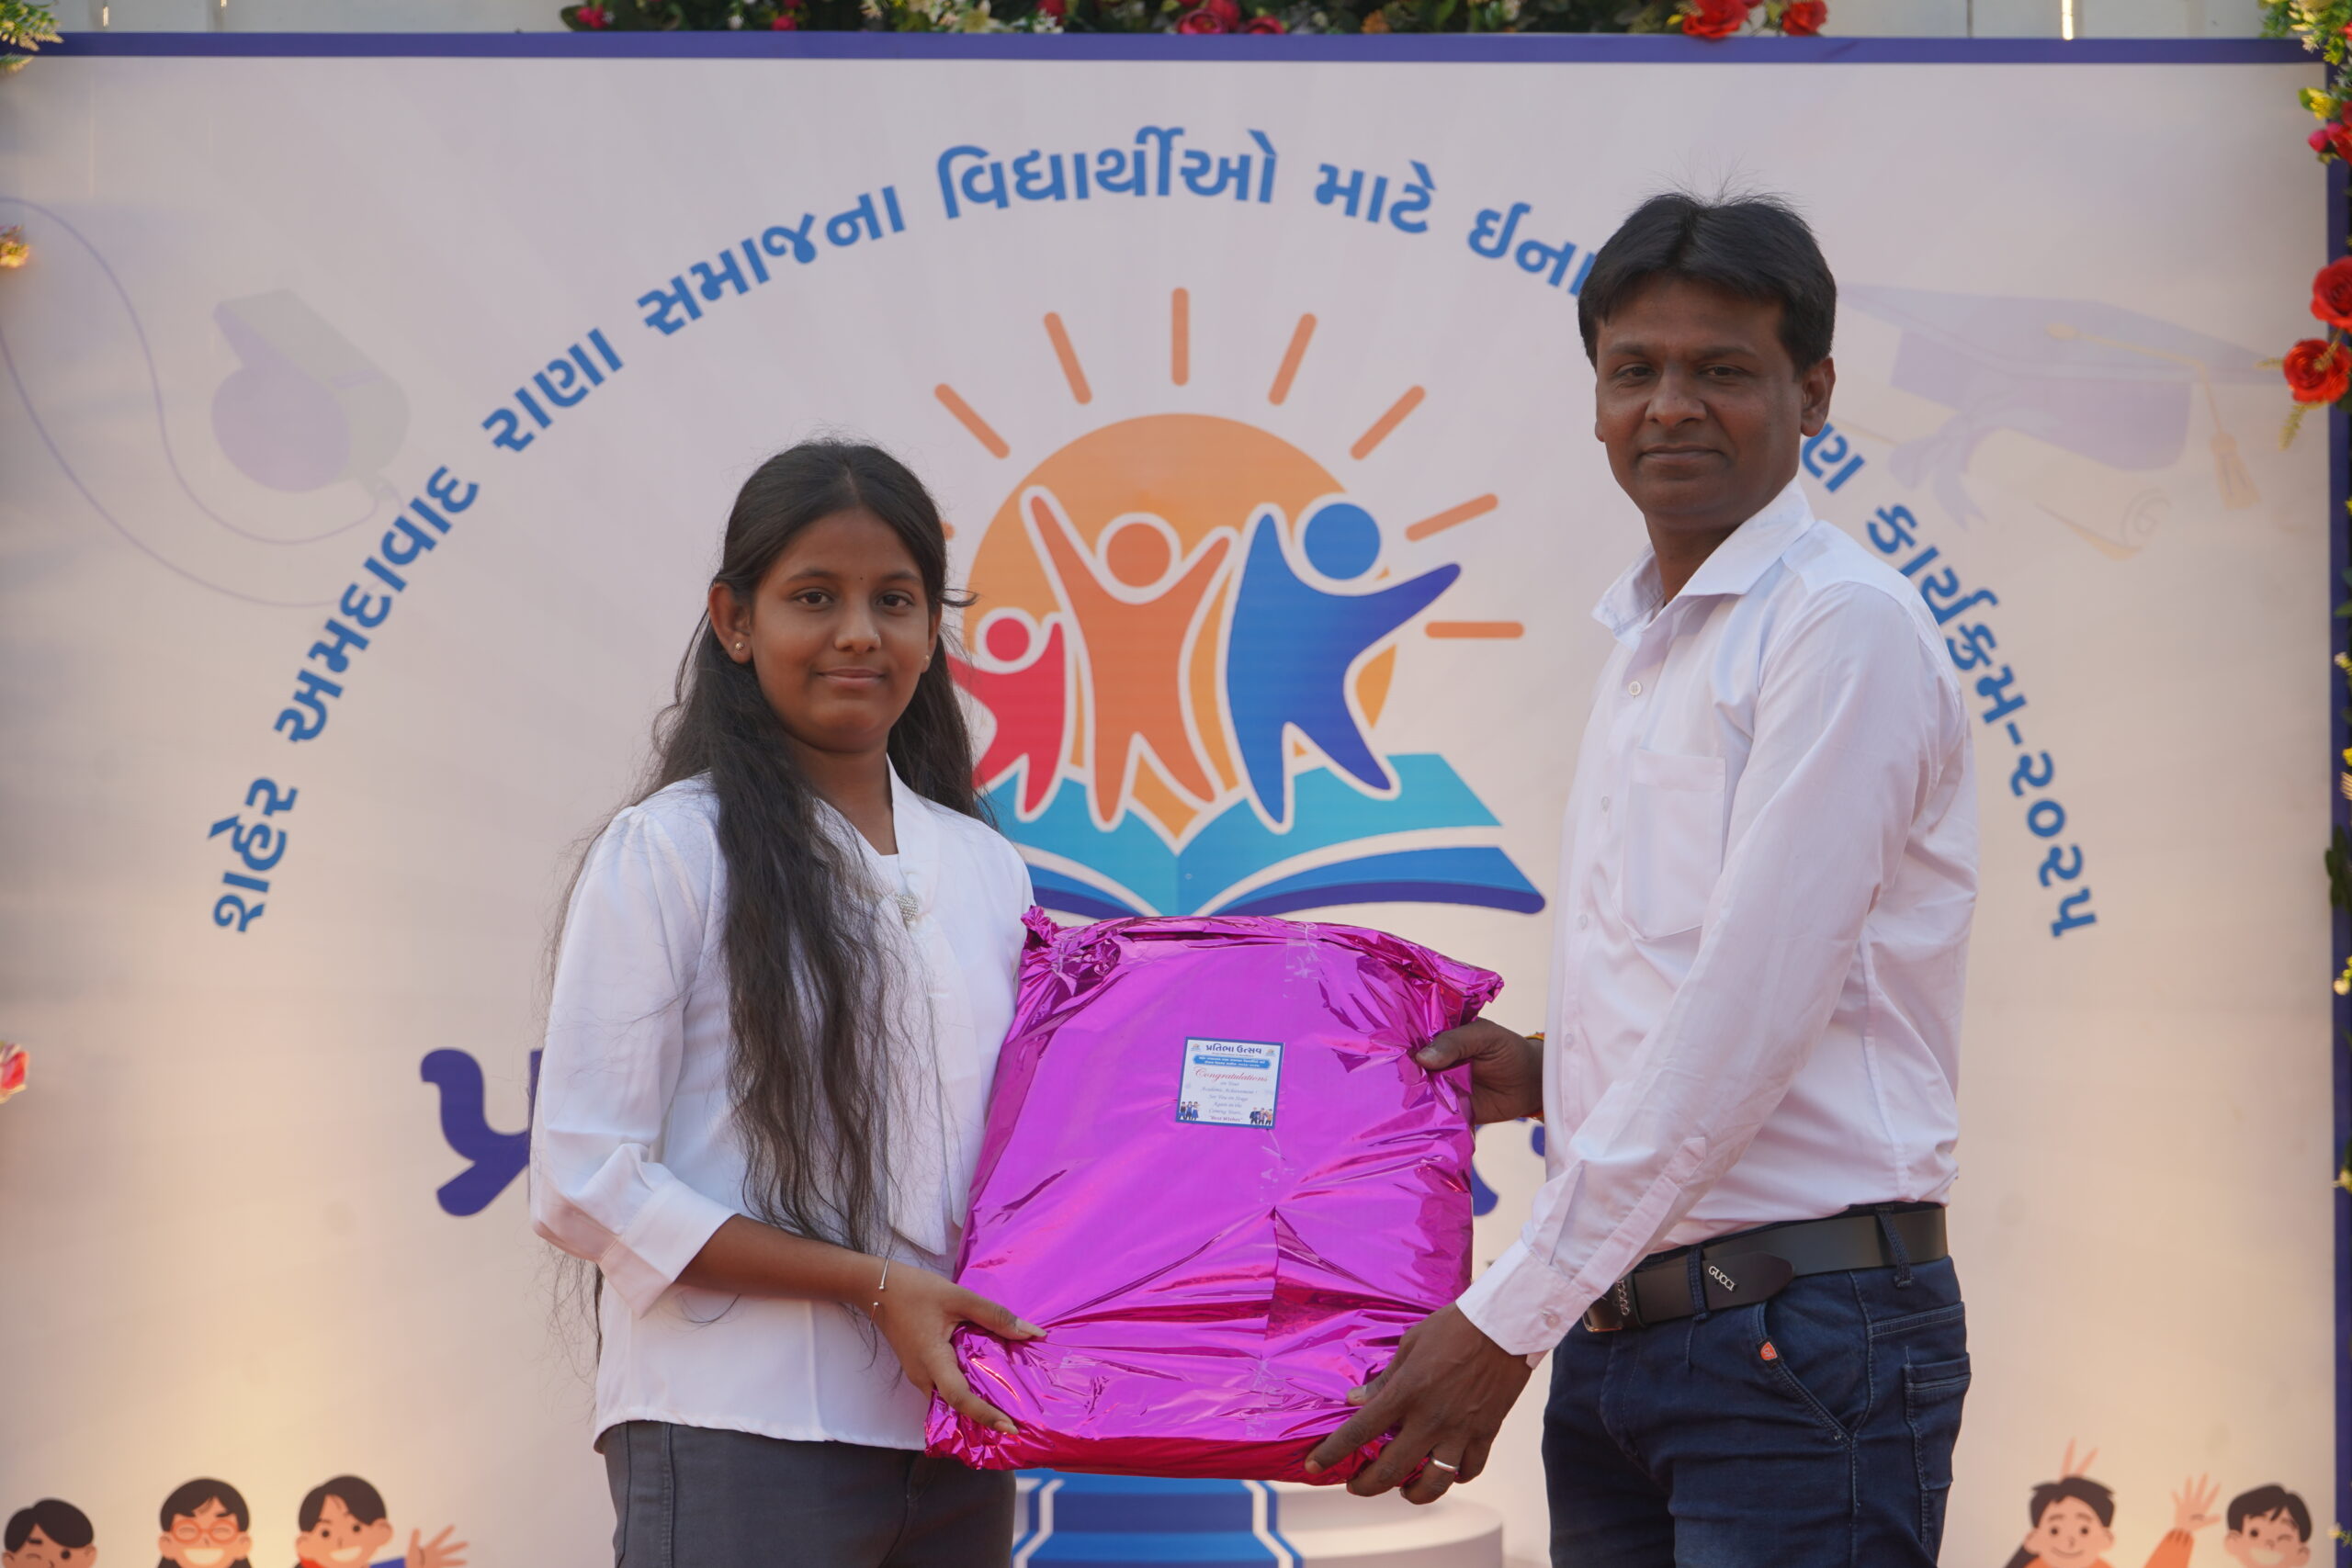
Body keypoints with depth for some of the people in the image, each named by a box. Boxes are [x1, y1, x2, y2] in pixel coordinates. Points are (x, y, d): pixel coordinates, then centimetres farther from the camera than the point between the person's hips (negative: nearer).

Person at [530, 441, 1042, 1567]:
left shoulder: (988, 873, 13)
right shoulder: (671, 853, -4)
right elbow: (584, 1185, -9)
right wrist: (872, 1283, -14)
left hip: (957, 1438, 5)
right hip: (742, 1443, -5)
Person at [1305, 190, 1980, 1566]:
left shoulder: (1844, 624, -9)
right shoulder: (1646, 645, 19)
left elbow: (1755, 1013, -16)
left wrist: (1509, 1319, -16)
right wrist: (1551, 1074, 7)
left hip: (1801, 1345, -8)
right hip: (1617, 1339, 8)